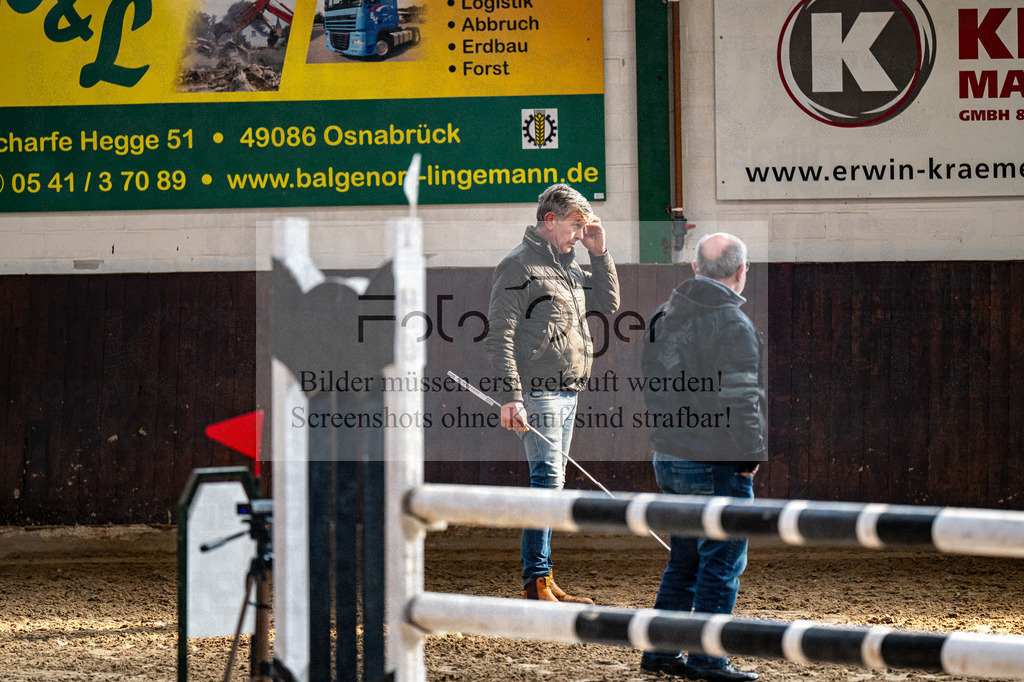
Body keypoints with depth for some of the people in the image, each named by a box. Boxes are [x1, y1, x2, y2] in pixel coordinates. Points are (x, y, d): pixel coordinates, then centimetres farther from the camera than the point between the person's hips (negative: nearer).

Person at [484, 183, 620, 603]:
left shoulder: (567, 265, 18)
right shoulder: (519, 265, -8)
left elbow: (607, 304, 26)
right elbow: (499, 335, -13)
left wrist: (599, 253, 15)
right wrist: (510, 396, -20)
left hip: (568, 393, 9)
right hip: (538, 392, -9)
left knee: (551, 481, 11)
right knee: (547, 479, -13)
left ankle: (541, 582, 16)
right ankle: (536, 582, -12)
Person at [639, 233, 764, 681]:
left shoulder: (662, 316, 11)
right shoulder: (732, 324, -14)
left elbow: (651, 386, 17)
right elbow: (739, 398, -17)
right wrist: (749, 454, -8)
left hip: (668, 459, 8)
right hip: (716, 464, -8)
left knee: (684, 559, 18)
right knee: (722, 562, 0)